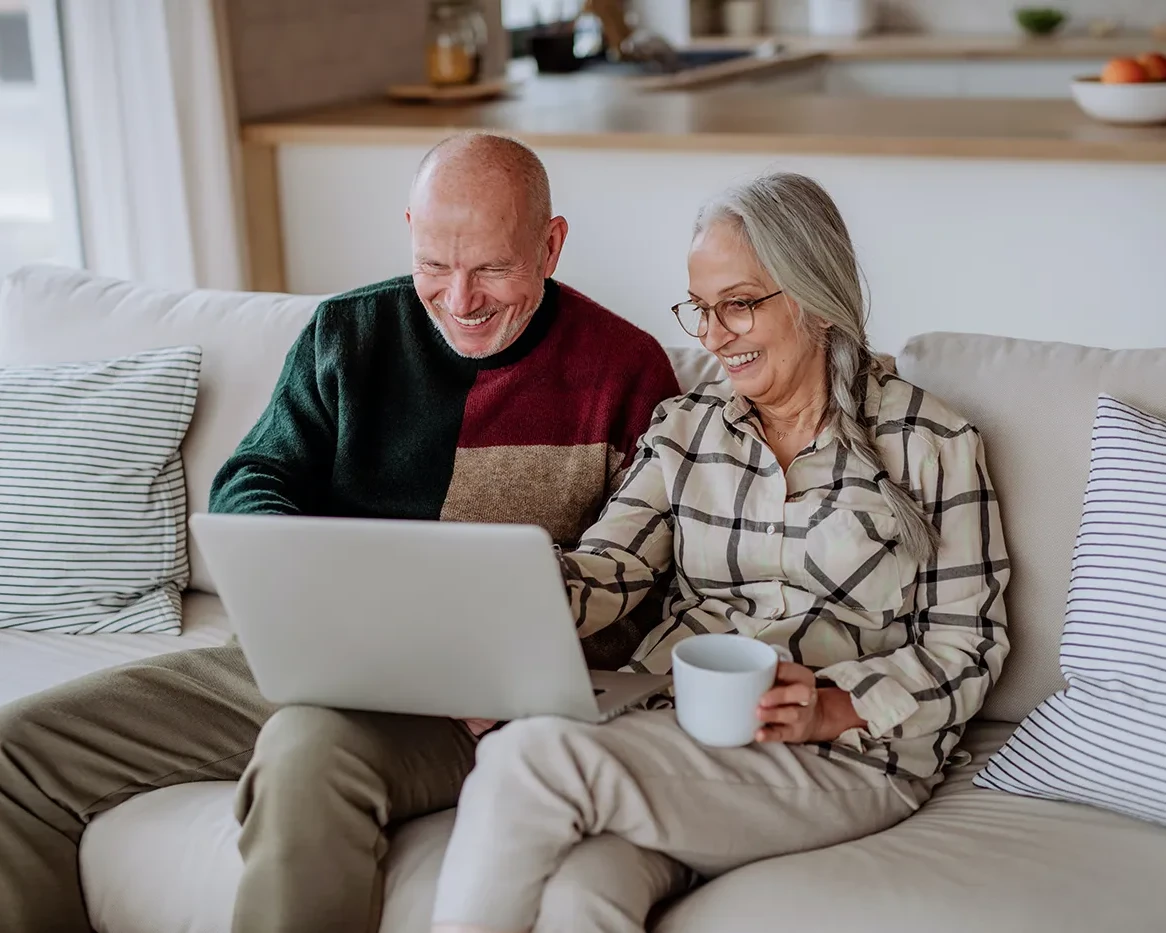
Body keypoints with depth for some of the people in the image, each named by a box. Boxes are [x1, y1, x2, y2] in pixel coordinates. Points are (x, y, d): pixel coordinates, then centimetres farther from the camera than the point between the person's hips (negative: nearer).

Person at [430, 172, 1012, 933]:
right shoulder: (685, 427, 16)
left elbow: (966, 649, 2)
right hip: (666, 720, 3)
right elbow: (605, 568, 2)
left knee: (533, 755, -28)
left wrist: (831, 710, -14)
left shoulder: (931, 443, 3)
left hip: (850, 754, -3)